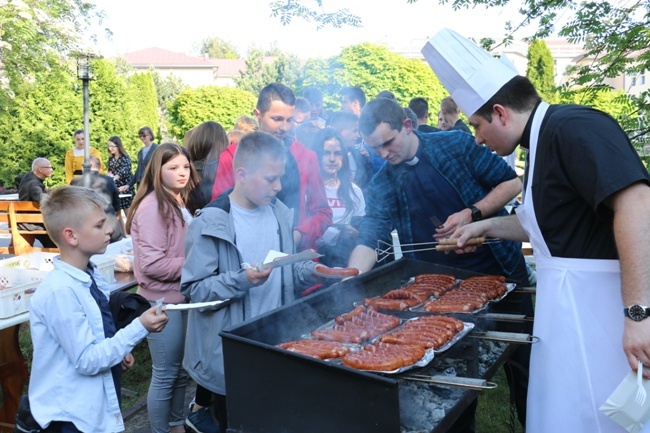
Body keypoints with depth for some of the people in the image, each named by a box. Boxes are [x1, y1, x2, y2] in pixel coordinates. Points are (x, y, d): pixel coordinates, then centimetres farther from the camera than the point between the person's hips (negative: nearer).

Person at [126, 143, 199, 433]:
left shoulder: (181, 203, 11)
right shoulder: (152, 207, -17)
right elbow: (153, 264, -23)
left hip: (182, 296, 9)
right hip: (162, 301, -9)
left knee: (182, 368, 19)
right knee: (165, 374, 4)